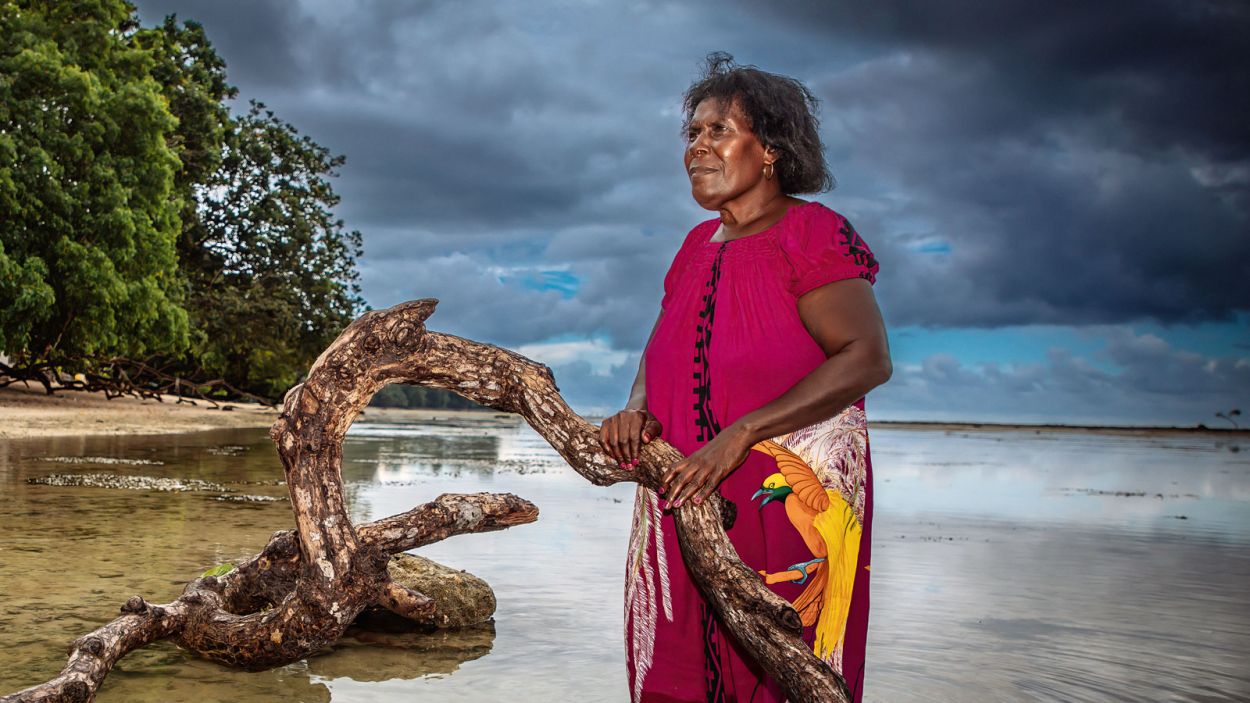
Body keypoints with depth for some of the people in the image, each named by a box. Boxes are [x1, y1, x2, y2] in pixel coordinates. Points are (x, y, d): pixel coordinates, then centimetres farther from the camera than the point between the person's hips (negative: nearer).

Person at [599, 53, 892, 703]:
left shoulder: (811, 232, -7)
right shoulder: (697, 246, 14)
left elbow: (867, 358, -17)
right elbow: (660, 356, 18)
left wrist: (740, 435, -22)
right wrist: (637, 411, -6)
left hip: (790, 500, -6)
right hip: (687, 500, 6)